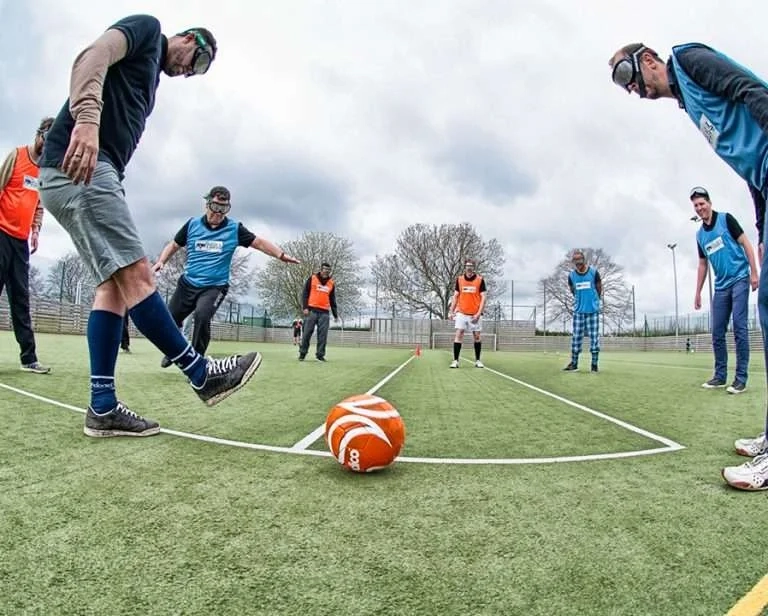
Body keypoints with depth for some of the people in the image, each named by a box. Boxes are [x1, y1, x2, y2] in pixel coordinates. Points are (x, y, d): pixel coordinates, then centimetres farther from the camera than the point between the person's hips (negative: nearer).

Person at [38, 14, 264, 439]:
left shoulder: (151, 71, 31)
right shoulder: (147, 27, 8)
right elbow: (93, 57, -13)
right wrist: (87, 118, -30)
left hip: (96, 171, 10)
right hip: (78, 164, -10)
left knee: (113, 283, 2)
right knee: (135, 272, -13)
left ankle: (103, 408, 2)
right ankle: (202, 375, -11)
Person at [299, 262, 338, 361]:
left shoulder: (332, 283, 14)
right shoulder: (312, 278, 5)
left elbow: (332, 300, 18)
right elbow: (305, 293, 3)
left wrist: (335, 314, 15)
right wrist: (305, 307, -8)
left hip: (325, 312, 3)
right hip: (312, 310, -3)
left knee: (323, 335, -2)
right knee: (307, 333, -2)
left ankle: (320, 354, 5)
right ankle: (302, 353, 7)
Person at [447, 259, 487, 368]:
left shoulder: (480, 280, -1)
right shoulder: (459, 279, 5)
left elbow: (483, 298, -2)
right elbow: (455, 296, 10)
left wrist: (479, 313, -11)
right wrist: (451, 311, 1)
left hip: (475, 314, -1)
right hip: (461, 313, 1)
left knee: (477, 336, 5)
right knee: (458, 335, -7)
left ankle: (478, 360, 18)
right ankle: (455, 361, -4)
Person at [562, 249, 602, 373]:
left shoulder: (594, 272, -6)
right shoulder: (571, 275, 0)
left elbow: (599, 288, 7)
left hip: (593, 310, -2)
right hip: (578, 310, 2)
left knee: (594, 336, 0)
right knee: (576, 337, 4)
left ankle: (594, 363, 6)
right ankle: (574, 363, 10)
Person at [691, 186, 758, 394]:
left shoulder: (726, 219, -1)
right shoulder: (700, 235, 13)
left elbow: (746, 244, -5)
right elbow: (702, 265, 18)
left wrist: (754, 272, -13)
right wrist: (698, 293, 15)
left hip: (739, 280, -5)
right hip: (721, 286, 6)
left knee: (739, 327, -11)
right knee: (717, 333, 4)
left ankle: (741, 377, -7)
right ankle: (720, 375, 12)